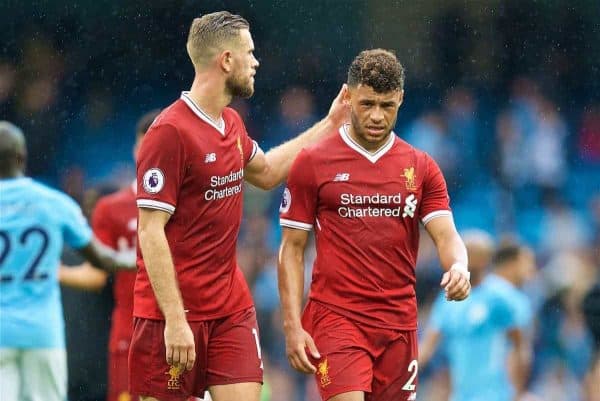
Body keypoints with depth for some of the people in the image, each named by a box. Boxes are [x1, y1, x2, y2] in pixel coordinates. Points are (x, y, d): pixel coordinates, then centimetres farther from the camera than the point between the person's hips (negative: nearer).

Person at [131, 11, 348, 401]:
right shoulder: (170, 132, -16)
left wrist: (329, 124, 32)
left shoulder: (232, 123, 11)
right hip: (177, 312, -7)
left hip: (232, 309, 7)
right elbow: (150, 232, -18)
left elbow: (265, 172, 33)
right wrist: (174, 320, -23)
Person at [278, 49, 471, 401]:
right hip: (336, 317, -3)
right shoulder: (313, 163, 1)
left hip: (399, 322, 4)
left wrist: (459, 266, -23)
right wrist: (293, 326, -7)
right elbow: (292, 249, 2)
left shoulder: (421, 167, 9)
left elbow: (446, 235, 1)